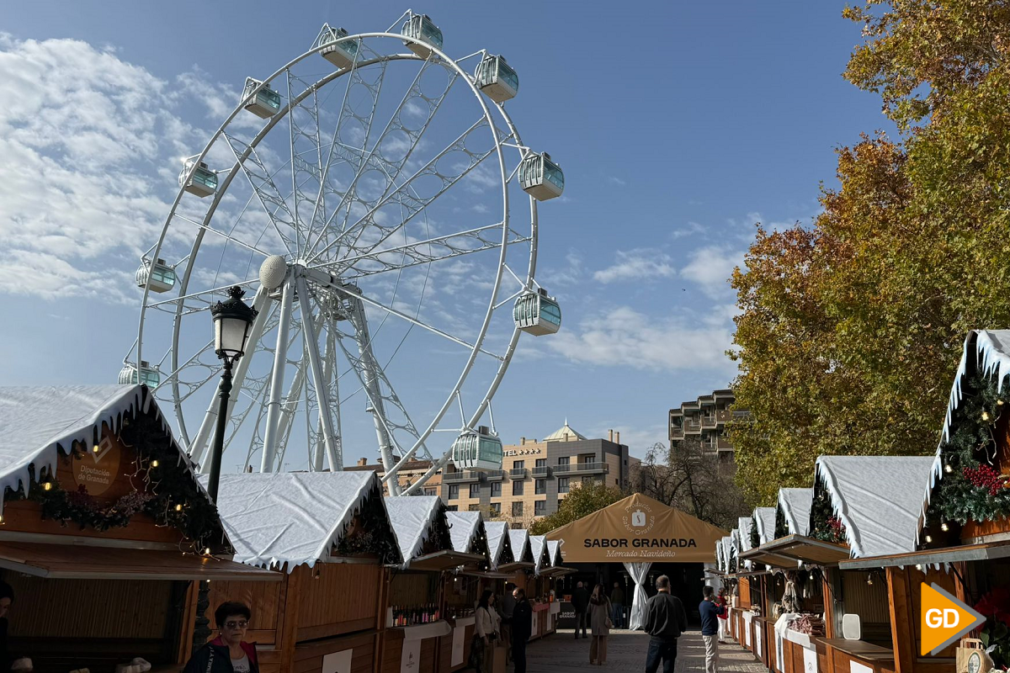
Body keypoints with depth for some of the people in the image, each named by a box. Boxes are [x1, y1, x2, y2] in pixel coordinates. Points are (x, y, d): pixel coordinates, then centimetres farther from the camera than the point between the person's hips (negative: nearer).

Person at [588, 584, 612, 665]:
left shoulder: (592, 598, -4)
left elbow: (589, 610, 1)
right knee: (602, 640, 6)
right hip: (604, 621, -2)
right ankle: (601, 660, 6)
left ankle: (592, 659, 15)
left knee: (594, 639, 15)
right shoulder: (605, 598, -10)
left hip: (594, 621, 2)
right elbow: (610, 610, -3)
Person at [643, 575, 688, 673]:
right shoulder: (676, 601, -3)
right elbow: (684, 624, 1)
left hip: (656, 640, -1)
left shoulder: (652, 601, -9)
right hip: (671, 640, 2)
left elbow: (647, 624, -10)